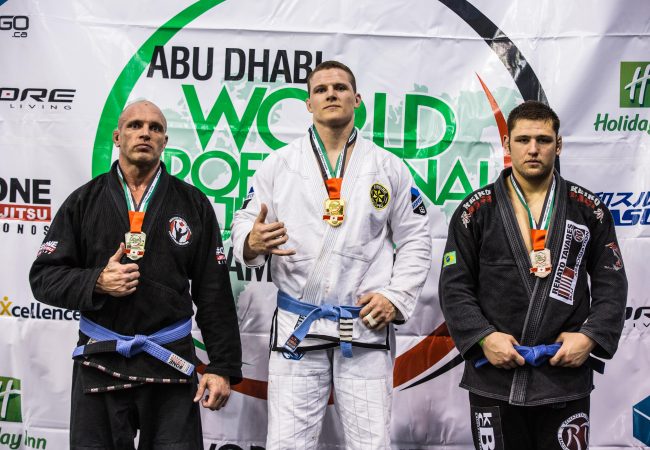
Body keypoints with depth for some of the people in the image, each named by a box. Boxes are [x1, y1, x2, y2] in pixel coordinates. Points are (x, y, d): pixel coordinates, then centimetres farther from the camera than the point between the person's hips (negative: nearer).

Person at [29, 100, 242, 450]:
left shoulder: (193, 204, 4)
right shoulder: (84, 201, 5)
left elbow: (214, 292, 3)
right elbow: (44, 277, 3)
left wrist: (223, 367, -2)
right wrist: (96, 282, -15)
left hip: (170, 363, 0)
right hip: (99, 363, 1)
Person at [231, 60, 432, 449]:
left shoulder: (390, 168, 7)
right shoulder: (278, 165, 6)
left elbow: (416, 240, 9)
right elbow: (243, 225, 5)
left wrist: (396, 297, -3)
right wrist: (252, 243, -19)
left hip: (366, 327, 0)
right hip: (297, 326, 0)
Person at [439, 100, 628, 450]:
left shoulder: (589, 209, 5)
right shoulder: (476, 210, 1)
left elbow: (611, 286, 6)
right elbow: (454, 287, 0)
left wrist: (591, 336, -8)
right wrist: (483, 337, -12)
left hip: (566, 378, 1)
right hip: (493, 380, 0)